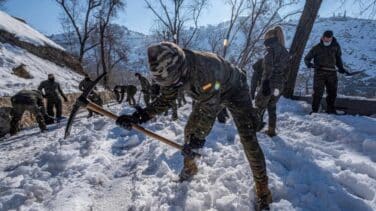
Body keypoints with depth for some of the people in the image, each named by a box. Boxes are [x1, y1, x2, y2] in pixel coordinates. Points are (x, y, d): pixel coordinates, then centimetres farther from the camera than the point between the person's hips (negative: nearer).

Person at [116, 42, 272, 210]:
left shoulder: (205, 70, -45)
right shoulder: (171, 69, -22)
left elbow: (209, 109, -35)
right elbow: (165, 100, -11)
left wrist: (198, 137, -25)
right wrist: (138, 116, -22)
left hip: (235, 91, -6)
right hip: (208, 96, 6)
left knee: (248, 140, -12)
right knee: (189, 130, 6)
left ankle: (262, 191, 5)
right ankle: (189, 168, 31)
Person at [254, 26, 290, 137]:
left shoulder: (271, 50, -9)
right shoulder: (285, 52, 13)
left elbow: (268, 69, -17)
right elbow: (286, 71, 15)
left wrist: (265, 83, -20)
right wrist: (282, 83, 20)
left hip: (270, 84, -7)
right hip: (280, 86, 7)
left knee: (259, 105, 6)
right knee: (272, 107, 16)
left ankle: (256, 125, 4)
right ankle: (271, 131, 20)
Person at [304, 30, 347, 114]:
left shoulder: (336, 46, 8)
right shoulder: (316, 48, -1)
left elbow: (338, 58, 20)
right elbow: (306, 58, 3)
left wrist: (341, 68, 8)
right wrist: (309, 64, -18)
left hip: (331, 72, 3)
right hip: (319, 72, -3)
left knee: (332, 92, 7)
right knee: (318, 92, -9)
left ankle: (331, 109, 21)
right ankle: (314, 110, -1)